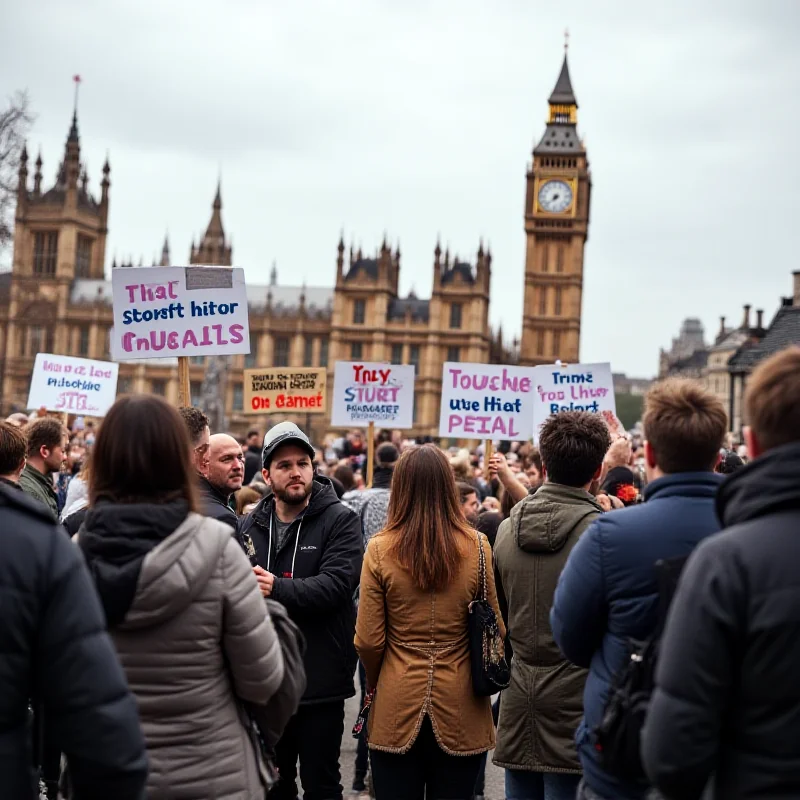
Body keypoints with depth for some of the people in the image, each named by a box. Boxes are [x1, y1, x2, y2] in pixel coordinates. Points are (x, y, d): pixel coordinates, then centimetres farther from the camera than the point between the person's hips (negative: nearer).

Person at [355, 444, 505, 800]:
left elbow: (368, 641, -6)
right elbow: (495, 632, -1)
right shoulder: (476, 546, -8)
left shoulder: (380, 549, -9)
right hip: (459, 708, 1)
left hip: (397, 706, -1)